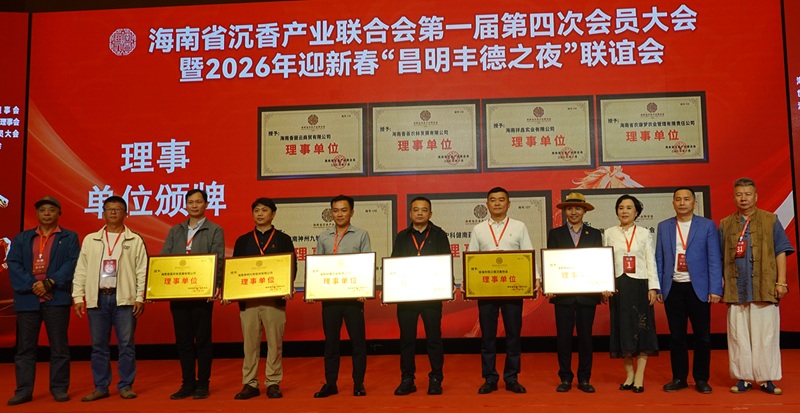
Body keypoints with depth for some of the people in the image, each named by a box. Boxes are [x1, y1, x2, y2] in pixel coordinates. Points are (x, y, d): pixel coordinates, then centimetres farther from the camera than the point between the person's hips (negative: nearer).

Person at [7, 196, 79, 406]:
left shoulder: (69, 238, 9)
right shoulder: (21, 238, 15)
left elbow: (71, 264, -4)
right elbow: (13, 265, 3)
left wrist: (49, 283, -15)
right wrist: (32, 286, -11)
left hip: (57, 299, -2)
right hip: (27, 299, 2)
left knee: (59, 346, 1)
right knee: (25, 347, 5)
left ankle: (59, 388, 9)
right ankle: (23, 390, 12)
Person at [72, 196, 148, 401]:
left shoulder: (135, 240, 4)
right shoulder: (90, 240, 11)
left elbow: (142, 271, 1)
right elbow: (81, 270, 10)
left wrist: (140, 297, -6)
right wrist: (78, 296, 2)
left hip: (124, 298, -2)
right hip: (97, 298, 2)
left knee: (126, 344, 0)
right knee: (99, 346, 7)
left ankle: (125, 386, 10)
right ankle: (101, 387, 17)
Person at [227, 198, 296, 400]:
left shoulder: (283, 239, 7)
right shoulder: (242, 240, 13)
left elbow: (291, 267, 3)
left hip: (275, 298, -2)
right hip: (247, 298, 2)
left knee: (274, 342, 2)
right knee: (250, 342, 4)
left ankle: (273, 383, 12)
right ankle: (249, 384, 13)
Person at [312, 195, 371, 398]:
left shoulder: (361, 235, 4)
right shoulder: (323, 237, 11)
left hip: (353, 295, -2)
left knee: (357, 340, 3)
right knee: (330, 341, 8)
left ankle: (358, 383, 14)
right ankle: (330, 383, 18)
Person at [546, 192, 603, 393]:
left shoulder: (595, 234, 9)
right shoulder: (555, 234, 7)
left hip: (587, 293, 1)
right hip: (563, 293, -1)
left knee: (585, 336, 6)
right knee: (563, 337, 3)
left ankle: (584, 379, 16)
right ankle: (565, 378, 13)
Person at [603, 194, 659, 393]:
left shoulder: (644, 233, 5)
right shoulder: (609, 233, 8)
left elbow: (651, 261, 2)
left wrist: (652, 287, -6)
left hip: (639, 285, -1)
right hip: (618, 286, 1)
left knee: (641, 329, -1)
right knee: (622, 329, 4)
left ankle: (639, 377, 4)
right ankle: (629, 374, 15)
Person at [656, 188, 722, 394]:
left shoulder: (707, 225, 1)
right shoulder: (664, 227, 7)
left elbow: (714, 259, -2)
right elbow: (659, 259, 7)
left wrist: (715, 289, -8)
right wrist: (658, 287, 2)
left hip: (698, 288, -1)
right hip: (673, 288, 2)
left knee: (702, 336, 5)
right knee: (676, 336, 8)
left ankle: (701, 379, 18)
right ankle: (679, 378, 18)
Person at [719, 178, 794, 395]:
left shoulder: (771, 220, 7)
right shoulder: (725, 224, 11)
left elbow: (780, 252, 4)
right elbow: (719, 258, 12)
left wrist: (781, 282, -4)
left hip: (764, 288, -2)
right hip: (735, 289, 2)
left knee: (766, 335, 0)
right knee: (738, 336, 4)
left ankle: (767, 379, 10)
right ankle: (743, 378, 12)